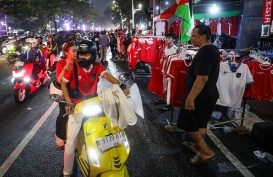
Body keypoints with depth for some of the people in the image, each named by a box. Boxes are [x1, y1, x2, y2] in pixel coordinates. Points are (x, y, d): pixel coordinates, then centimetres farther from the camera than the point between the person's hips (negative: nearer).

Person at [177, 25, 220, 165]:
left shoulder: (204, 52, -24)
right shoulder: (213, 49, 8)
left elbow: (202, 78, -29)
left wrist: (190, 98, -26)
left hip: (199, 96, -10)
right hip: (210, 94, 10)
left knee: (187, 123, 3)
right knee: (201, 122, 21)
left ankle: (206, 151, 9)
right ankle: (199, 146, 36)